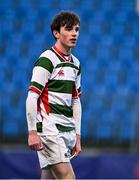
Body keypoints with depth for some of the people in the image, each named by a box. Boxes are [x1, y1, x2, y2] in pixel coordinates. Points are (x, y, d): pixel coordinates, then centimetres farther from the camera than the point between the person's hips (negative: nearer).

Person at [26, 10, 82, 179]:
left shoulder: (75, 63, 17)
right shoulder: (47, 60, -9)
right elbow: (31, 97, -13)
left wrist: (77, 136, 19)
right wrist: (32, 132, -17)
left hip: (67, 132, 8)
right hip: (49, 130, -8)